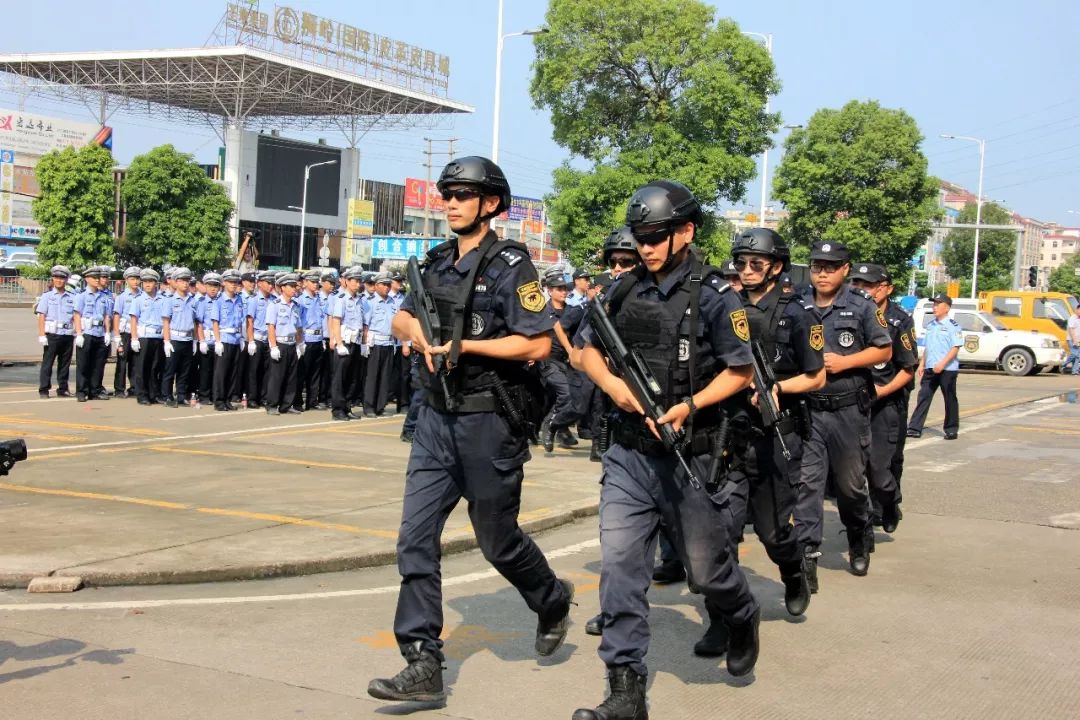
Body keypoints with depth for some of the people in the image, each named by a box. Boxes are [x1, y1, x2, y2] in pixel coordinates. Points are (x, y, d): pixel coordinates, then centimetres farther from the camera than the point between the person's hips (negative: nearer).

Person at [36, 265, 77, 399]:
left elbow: (76, 316, 11)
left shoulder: (72, 297, 10)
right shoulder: (47, 296, 6)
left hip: (68, 334, 2)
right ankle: (43, 390, 1)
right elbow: (41, 316, 1)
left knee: (65, 363, 7)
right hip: (52, 334, -2)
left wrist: (77, 334, 3)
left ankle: (63, 389, 15)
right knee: (47, 362, -2)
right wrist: (42, 335, -8)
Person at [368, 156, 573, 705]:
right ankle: (423, 667, 3)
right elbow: (400, 319, 22)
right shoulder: (437, 263, 10)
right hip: (436, 418, 6)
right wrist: (415, 328, -2)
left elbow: (538, 345, -16)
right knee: (416, 537, -2)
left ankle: (553, 601, 39)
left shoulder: (509, 266, -10)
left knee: (497, 540, 9)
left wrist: (463, 344, -17)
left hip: (489, 420, -6)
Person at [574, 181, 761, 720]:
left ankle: (742, 619, 46)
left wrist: (689, 405, -20)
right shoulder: (624, 290, 5)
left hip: (690, 457, -4)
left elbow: (741, 371, -6)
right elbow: (587, 347, 15)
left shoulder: (713, 296, -8)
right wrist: (611, 384, -6)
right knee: (619, 565, -5)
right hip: (628, 453, 4)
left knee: (705, 568, 12)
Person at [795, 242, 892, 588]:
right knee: (807, 481, -6)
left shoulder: (862, 307, -1)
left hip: (849, 411, -1)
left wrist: (844, 362, -11)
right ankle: (807, 554, -5)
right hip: (806, 409, 1)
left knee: (850, 482, 12)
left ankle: (860, 540, 37)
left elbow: (884, 350, 2)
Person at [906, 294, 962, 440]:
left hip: (947, 369, -6)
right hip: (930, 369, 7)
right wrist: (922, 364, 14)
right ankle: (914, 428, 1)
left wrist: (942, 364, -22)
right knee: (923, 397, 2)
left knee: (950, 400, 3)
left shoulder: (953, 325, -8)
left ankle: (951, 430, 13)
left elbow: (955, 348, -14)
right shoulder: (930, 325, 14)